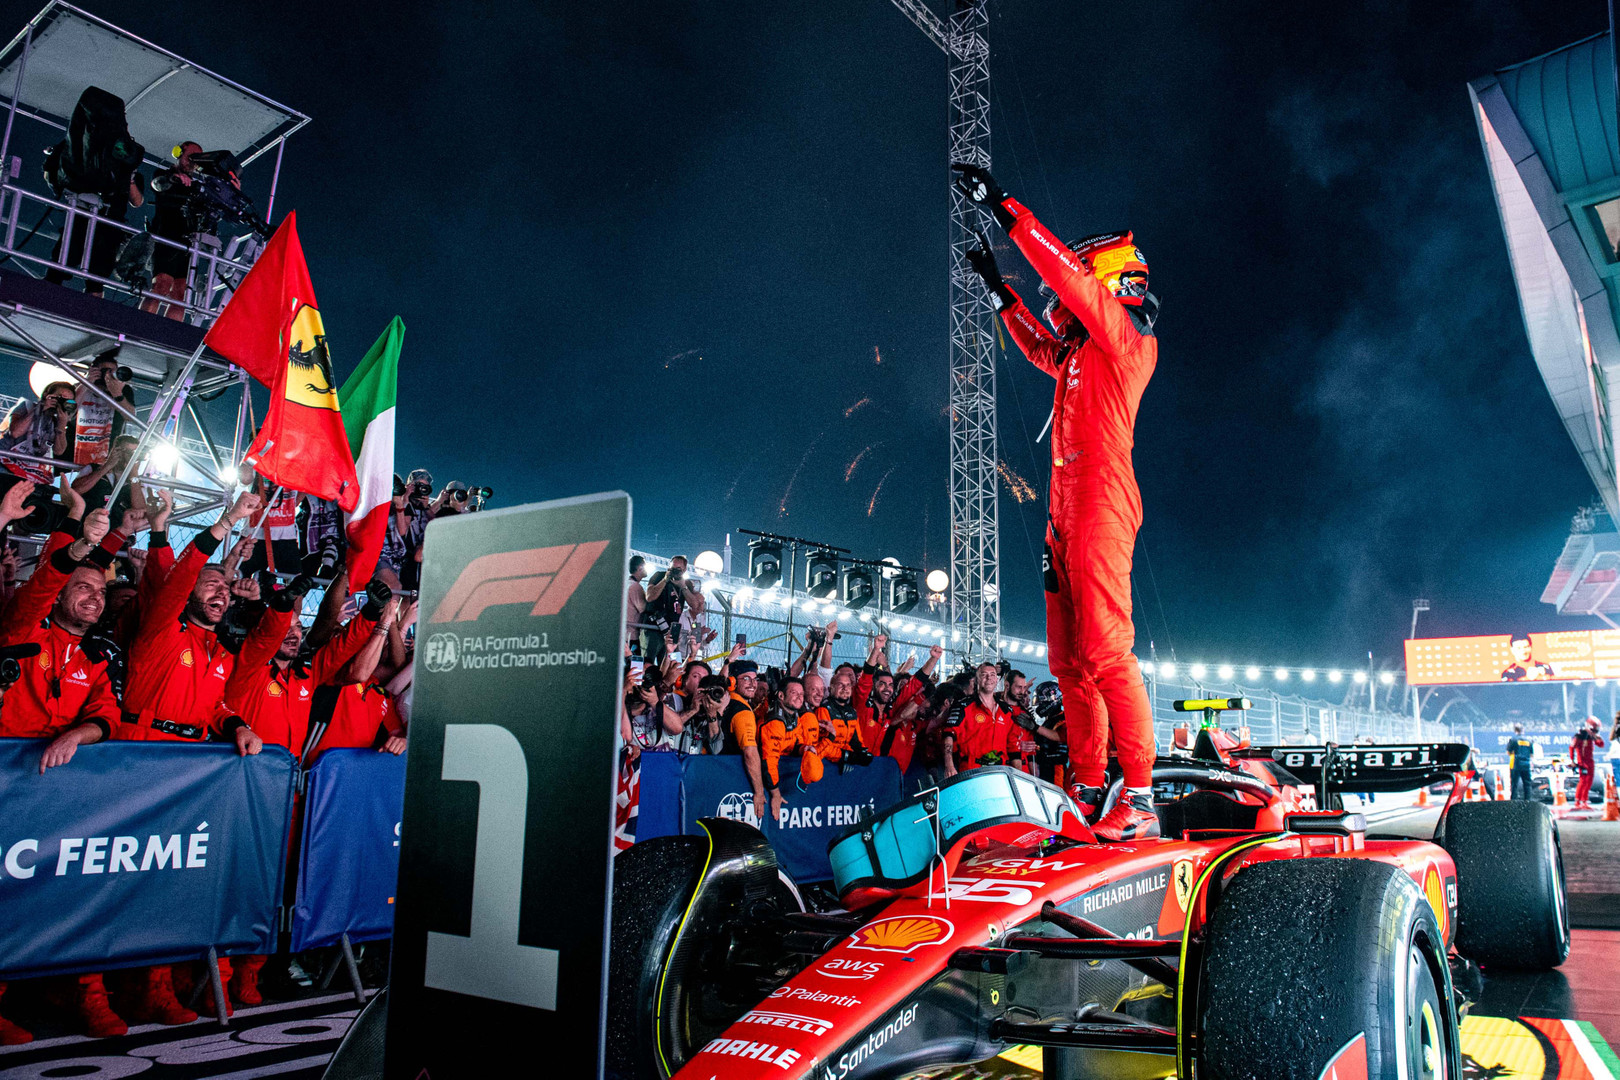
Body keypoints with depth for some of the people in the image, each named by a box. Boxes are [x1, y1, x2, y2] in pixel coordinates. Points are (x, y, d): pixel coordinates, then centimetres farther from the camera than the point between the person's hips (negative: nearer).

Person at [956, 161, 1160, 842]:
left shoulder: (1127, 335, 0)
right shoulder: (1083, 351, 22)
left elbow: (1064, 271, -9)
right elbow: (1041, 349, 42)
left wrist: (1004, 208, -6)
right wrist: (998, 290, 43)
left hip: (1102, 502, -9)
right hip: (1066, 509, 9)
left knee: (1107, 653, -15)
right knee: (1069, 661, 6)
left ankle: (1140, 799, -11)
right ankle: (1088, 792, 11)